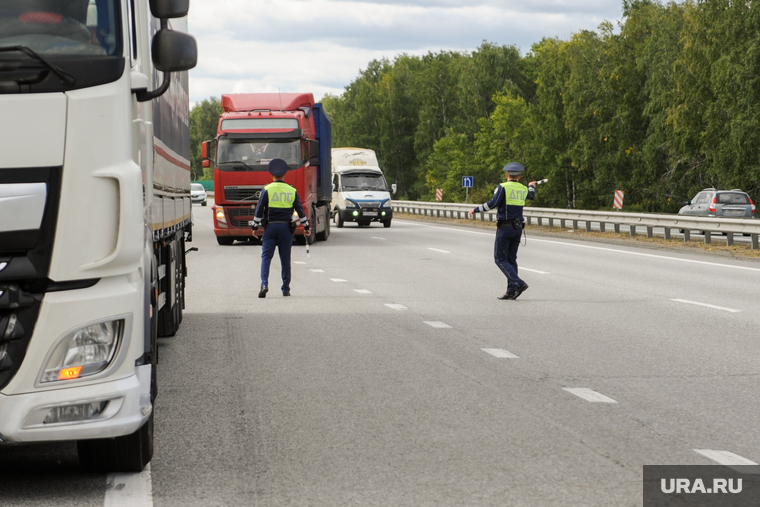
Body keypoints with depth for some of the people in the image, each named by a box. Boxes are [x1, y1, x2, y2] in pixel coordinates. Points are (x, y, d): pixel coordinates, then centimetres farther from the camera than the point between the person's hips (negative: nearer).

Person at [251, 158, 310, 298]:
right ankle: (285, 288, 11)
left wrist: (255, 227, 4)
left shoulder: (267, 190, -3)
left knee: (266, 256, 0)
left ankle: (264, 284, -18)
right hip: (286, 227, 2)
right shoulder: (292, 191, 4)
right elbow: (300, 211, 6)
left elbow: (259, 210, -5)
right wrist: (306, 228, 14)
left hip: (270, 227, -2)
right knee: (285, 258, 8)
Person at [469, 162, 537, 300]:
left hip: (504, 228, -6)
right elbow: (531, 196, 34)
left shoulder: (502, 187, -9)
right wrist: (532, 186, 57)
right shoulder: (523, 189, 10)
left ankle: (519, 283, -17)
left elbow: (493, 203, -22)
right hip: (518, 228, 6)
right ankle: (511, 291, 6)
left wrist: (476, 209, -9)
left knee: (500, 259, -2)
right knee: (511, 259, 10)